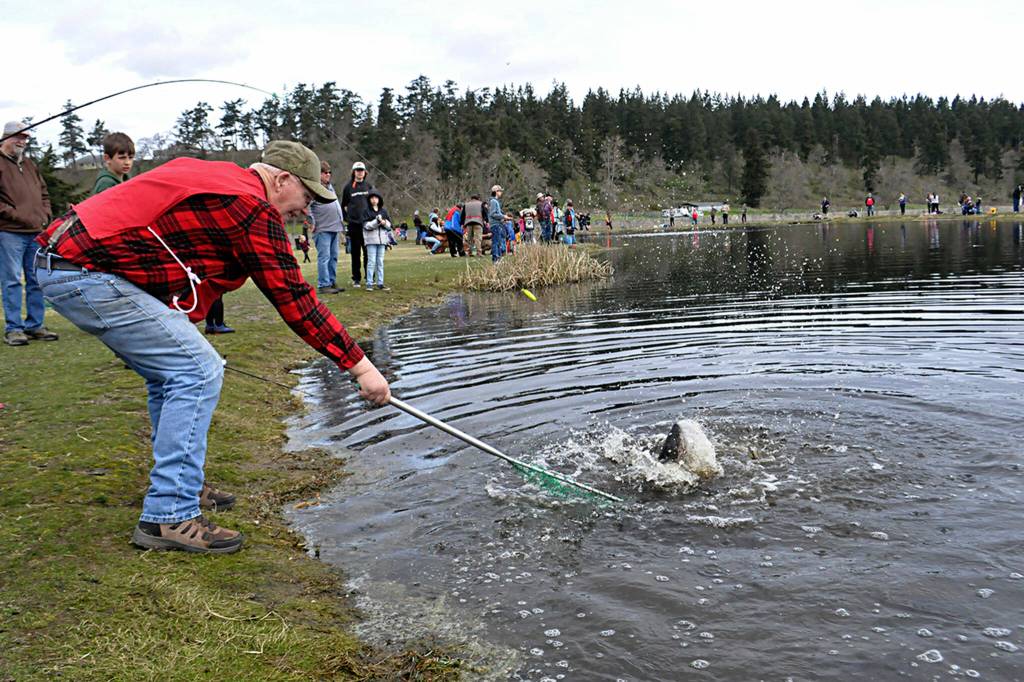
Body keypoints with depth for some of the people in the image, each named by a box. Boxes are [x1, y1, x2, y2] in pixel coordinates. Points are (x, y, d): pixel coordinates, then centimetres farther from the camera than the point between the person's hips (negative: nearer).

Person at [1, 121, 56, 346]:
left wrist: (45, 214, 11)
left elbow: (44, 193, 26)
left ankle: (34, 325, 16)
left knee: (37, 280, 8)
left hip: (36, 232, 7)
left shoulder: (29, 164, 20)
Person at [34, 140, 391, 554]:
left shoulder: (215, 178, 16)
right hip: (86, 275, -10)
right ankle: (168, 517, -8)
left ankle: (183, 486, 28)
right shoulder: (253, 208, -12)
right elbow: (294, 299, -13)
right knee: (198, 372, -11)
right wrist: (360, 366, -9)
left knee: (171, 370, 18)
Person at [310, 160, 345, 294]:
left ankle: (332, 282, 20)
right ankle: (323, 285, -7)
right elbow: (306, 206, -15)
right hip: (322, 229, -9)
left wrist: (340, 220, 22)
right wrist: (313, 222, -14)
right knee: (324, 257, -9)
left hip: (335, 228, 9)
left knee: (333, 257, 12)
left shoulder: (330, 186, 19)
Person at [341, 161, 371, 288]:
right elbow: (343, 205, 10)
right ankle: (356, 279, 9)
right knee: (355, 253, 4)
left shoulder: (368, 185, 7)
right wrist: (346, 218, 3)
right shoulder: (348, 187, 4)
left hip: (367, 223, 1)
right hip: (354, 224, -1)